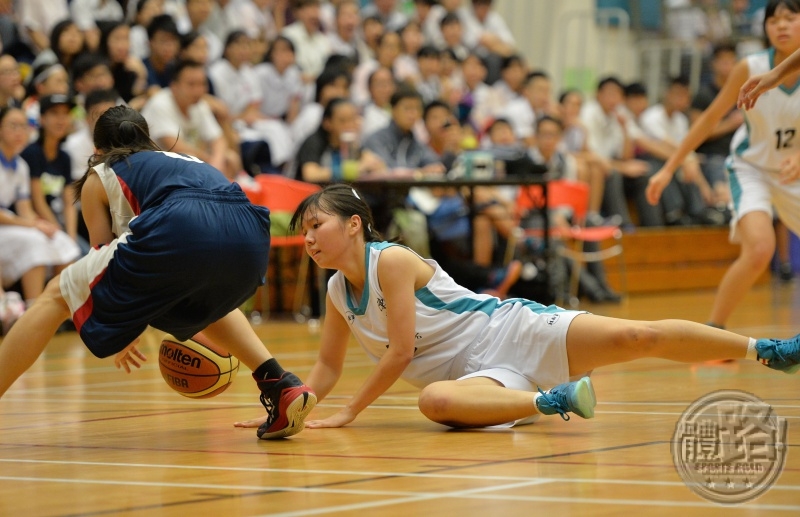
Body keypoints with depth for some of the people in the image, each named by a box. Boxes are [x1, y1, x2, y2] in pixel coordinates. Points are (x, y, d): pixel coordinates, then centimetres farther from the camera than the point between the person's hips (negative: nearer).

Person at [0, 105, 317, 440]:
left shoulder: (98, 177, 29)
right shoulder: (188, 160, 42)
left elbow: (104, 258, 31)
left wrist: (119, 336, 46)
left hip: (177, 234, -5)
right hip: (249, 237, 5)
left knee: (57, 297, 13)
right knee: (205, 301, 40)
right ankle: (283, 388, 24)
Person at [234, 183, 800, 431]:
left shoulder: (392, 260, -14)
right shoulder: (338, 293, 11)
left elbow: (399, 351, -17)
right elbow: (328, 367, 21)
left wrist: (350, 412, -13)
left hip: (509, 331, -5)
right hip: (478, 372, 6)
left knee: (637, 337, -19)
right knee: (435, 401, -34)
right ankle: (551, 401, -31)